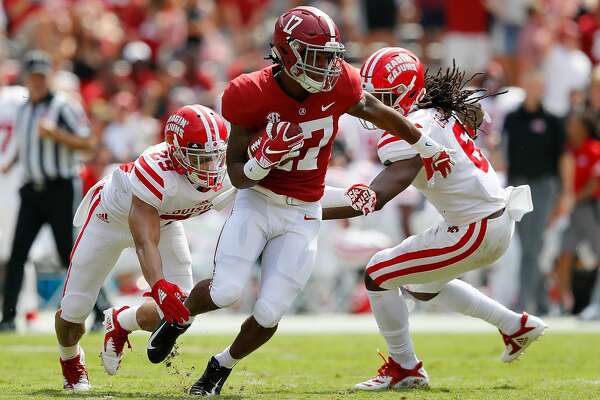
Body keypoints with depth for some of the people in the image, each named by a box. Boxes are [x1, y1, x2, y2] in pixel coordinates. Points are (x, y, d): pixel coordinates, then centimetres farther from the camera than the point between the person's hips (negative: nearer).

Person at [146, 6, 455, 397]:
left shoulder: (338, 84, -12)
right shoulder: (254, 95, -18)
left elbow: (377, 111, 11)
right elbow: (237, 174, -10)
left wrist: (429, 147, 23)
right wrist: (265, 159, -33)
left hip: (302, 217, 2)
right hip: (256, 203, -2)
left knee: (269, 315, -7)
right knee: (226, 291, -21)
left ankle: (220, 368, 23)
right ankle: (179, 316, 16)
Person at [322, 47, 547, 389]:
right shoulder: (443, 110, 3)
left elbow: (374, 199, -33)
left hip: (476, 231, -10)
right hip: (499, 219, 10)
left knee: (378, 275, -5)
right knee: (422, 284, 30)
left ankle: (406, 368, 7)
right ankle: (516, 325, 36)